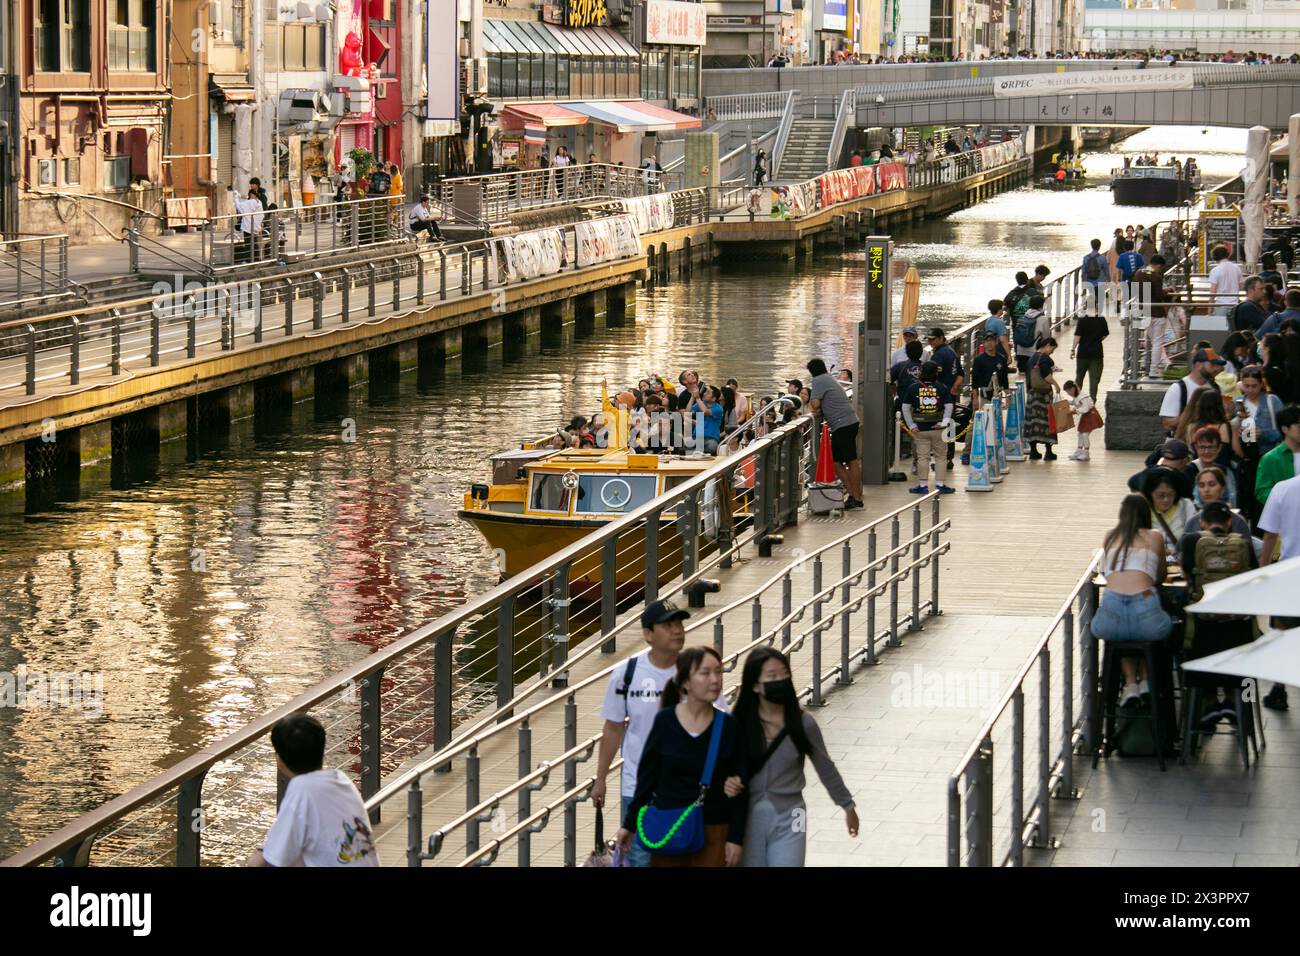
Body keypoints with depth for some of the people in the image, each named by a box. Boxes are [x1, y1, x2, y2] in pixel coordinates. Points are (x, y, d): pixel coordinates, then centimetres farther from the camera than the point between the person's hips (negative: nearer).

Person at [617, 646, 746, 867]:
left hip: (712, 833, -1)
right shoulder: (665, 721, -3)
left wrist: (736, 838, -3)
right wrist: (629, 824, 7)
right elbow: (646, 777, 5)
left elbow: (739, 788, 0)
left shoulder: (728, 726, -3)